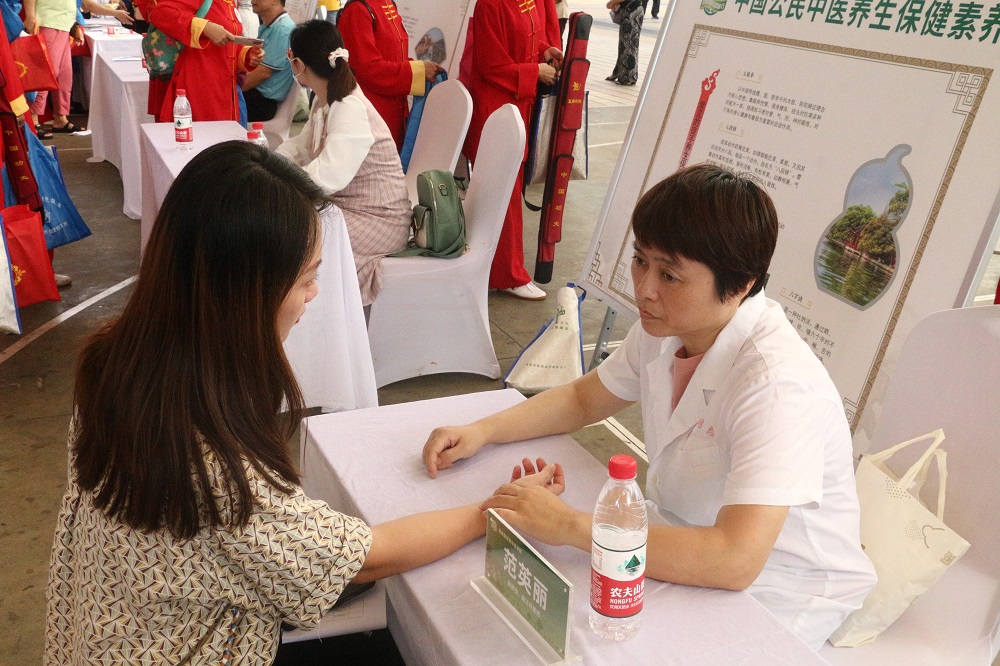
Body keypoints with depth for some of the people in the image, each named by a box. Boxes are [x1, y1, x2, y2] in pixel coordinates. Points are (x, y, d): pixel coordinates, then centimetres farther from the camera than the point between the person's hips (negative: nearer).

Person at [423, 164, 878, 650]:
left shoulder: (778, 384, -31)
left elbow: (736, 559, -39)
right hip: (686, 542, 7)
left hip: (775, 596, -6)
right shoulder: (665, 328, -6)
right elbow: (583, 399, 9)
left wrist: (570, 526, -34)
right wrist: (482, 432, -6)